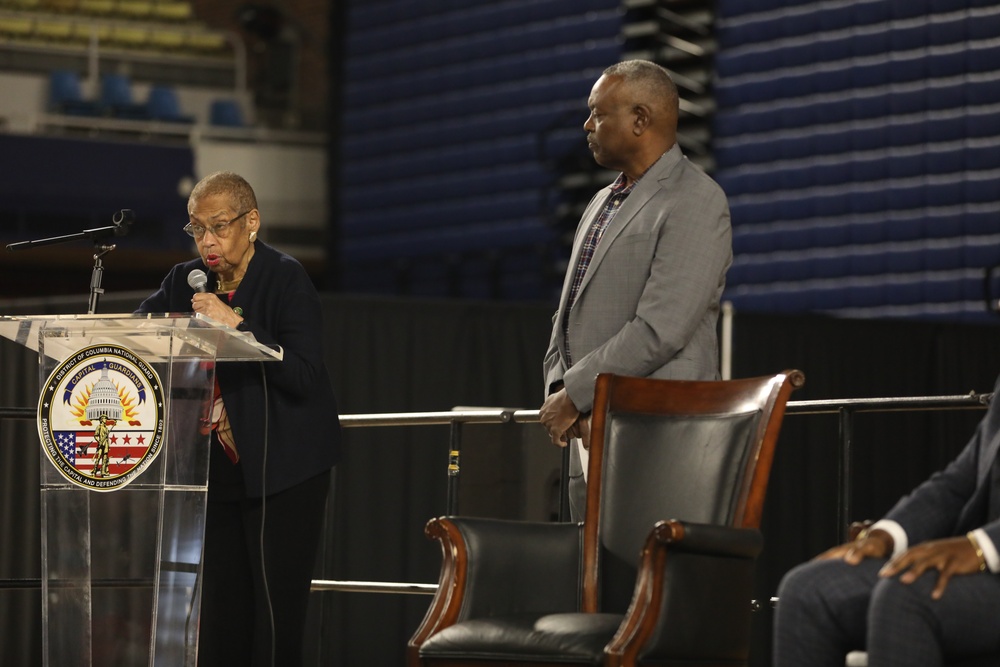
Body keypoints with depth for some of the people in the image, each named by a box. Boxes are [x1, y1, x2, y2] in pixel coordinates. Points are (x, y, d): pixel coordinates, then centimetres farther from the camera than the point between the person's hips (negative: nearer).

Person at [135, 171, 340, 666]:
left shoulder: (287, 280, -8)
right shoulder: (185, 281, 10)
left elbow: (305, 376, -17)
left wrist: (236, 326, -24)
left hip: (282, 471, -5)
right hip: (219, 472, 5)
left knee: (276, 610, -8)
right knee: (219, 609, 3)